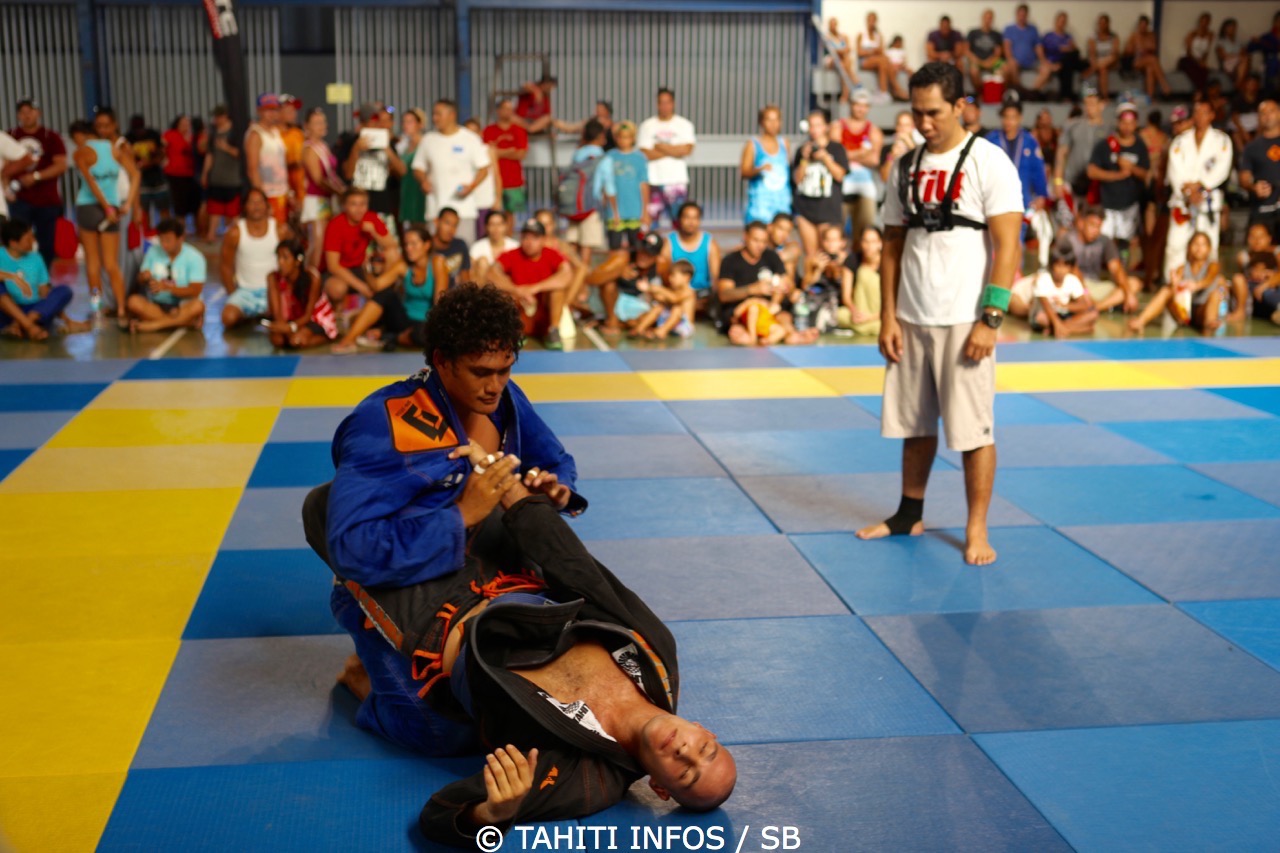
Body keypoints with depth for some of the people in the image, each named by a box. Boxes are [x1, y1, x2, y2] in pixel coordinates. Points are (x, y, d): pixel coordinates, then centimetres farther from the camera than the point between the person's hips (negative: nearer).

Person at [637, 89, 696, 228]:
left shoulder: (684, 124, 8)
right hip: (653, 180, 0)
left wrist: (660, 146, -5)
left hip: (677, 180, 0)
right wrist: (673, 150, -5)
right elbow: (645, 154, -5)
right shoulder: (647, 125, 7)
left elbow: (687, 150, -7)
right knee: (649, 218, -5)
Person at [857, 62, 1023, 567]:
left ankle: (976, 530, 10)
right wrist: (888, 316, 4)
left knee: (973, 428, -1)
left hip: (963, 321, -5)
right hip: (912, 318, 5)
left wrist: (990, 319, -17)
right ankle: (909, 516, 29)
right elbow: (893, 245, 12)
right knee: (914, 422, 14)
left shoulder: (988, 163, -7)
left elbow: (1007, 247, -11)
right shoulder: (907, 168, 10)